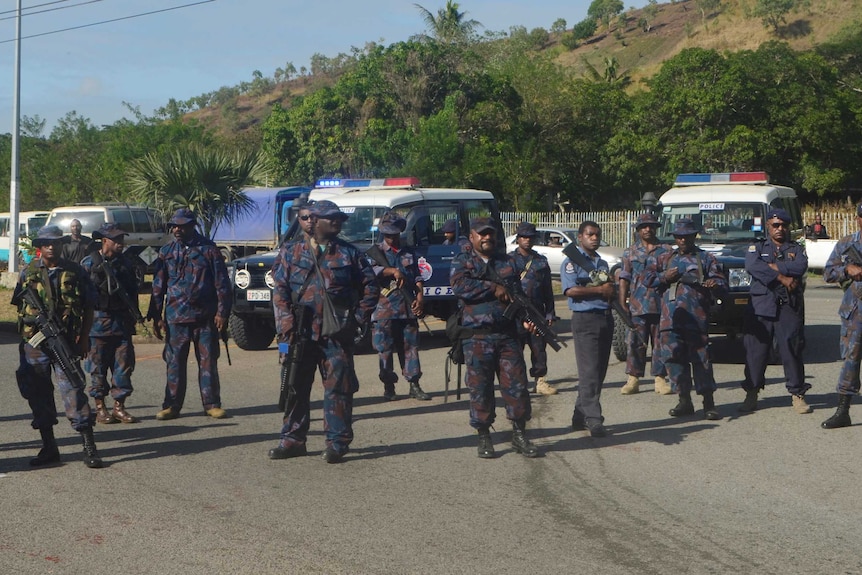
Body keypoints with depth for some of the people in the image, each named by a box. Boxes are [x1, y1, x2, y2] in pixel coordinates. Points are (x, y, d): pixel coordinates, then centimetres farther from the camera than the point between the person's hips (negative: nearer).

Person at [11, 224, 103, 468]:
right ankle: (49, 447, 18)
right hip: (34, 343, 2)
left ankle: (89, 448, -6)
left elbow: (88, 307, 8)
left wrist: (84, 337, 1)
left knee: (73, 390, -9)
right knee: (38, 393, 7)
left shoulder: (74, 272, 5)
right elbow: (19, 305, 11)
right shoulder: (28, 272, 8)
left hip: (65, 342, -2)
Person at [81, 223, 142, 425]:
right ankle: (100, 408, 8)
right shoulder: (89, 263, -2)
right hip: (98, 321, -4)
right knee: (98, 366, 1)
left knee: (124, 364, 2)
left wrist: (133, 313, 11)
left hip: (122, 322, 4)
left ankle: (119, 406, 10)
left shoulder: (126, 263, 12)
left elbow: (133, 289, 17)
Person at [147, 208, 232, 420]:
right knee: (174, 363, 3)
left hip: (205, 316, -2)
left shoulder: (208, 249, 1)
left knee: (208, 362, 2)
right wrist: (156, 316, 6)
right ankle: (172, 406, 10)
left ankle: (212, 404, 10)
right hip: (175, 317, 2)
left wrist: (222, 311, -6)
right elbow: (158, 286, 11)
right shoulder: (166, 252, 8)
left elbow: (222, 283, 1)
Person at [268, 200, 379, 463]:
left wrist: (358, 318, 2)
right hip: (300, 333, 1)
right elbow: (280, 291, 2)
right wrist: (287, 326, -8)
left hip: (337, 334, 0)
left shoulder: (349, 254, 8)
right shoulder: (291, 252, 7)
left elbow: (371, 288, 12)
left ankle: (337, 441, 6)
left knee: (338, 387, -1)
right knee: (295, 386, 6)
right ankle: (293, 439, 17)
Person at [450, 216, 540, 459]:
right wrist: (494, 288, -14)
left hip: (507, 334, 3)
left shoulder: (507, 262, 15)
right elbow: (460, 286, -16)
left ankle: (519, 434, 12)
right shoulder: (462, 262, 3)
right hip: (477, 336, -3)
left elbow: (518, 293, 12)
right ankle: (484, 438, 12)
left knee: (517, 384, 1)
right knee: (480, 388, 1)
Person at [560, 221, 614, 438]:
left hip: (605, 319, 8)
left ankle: (580, 416, 16)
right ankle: (594, 421, -15)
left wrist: (611, 292, 1)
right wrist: (600, 290, -12)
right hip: (585, 319, -8)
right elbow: (571, 290, -17)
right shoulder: (572, 261, -3)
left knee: (599, 372, 8)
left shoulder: (602, 263, 21)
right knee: (589, 372, -12)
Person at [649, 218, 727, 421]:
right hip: (670, 318, 3)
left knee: (701, 357, -7)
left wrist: (715, 283, -19)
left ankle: (708, 403, -4)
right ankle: (685, 401, 13)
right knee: (674, 357, 2)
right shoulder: (665, 258, 21)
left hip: (697, 317, -3)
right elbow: (649, 279, 17)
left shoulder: (706, 258, 12)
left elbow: (721, 281, 5)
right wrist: (664, 276, -3)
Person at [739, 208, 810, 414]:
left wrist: (772, 267, -9)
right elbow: (751, 266, -9)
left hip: (789, 307, 0)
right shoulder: (757, 248, 14)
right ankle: (751, 393, 9)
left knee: (792, 350, -3)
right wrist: (782, 278, -12)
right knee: (756, 349, 0)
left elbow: (801, 266, -8)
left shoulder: (796, 249, 15)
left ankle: (798, 394, 3)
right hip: (761, 306, 0)